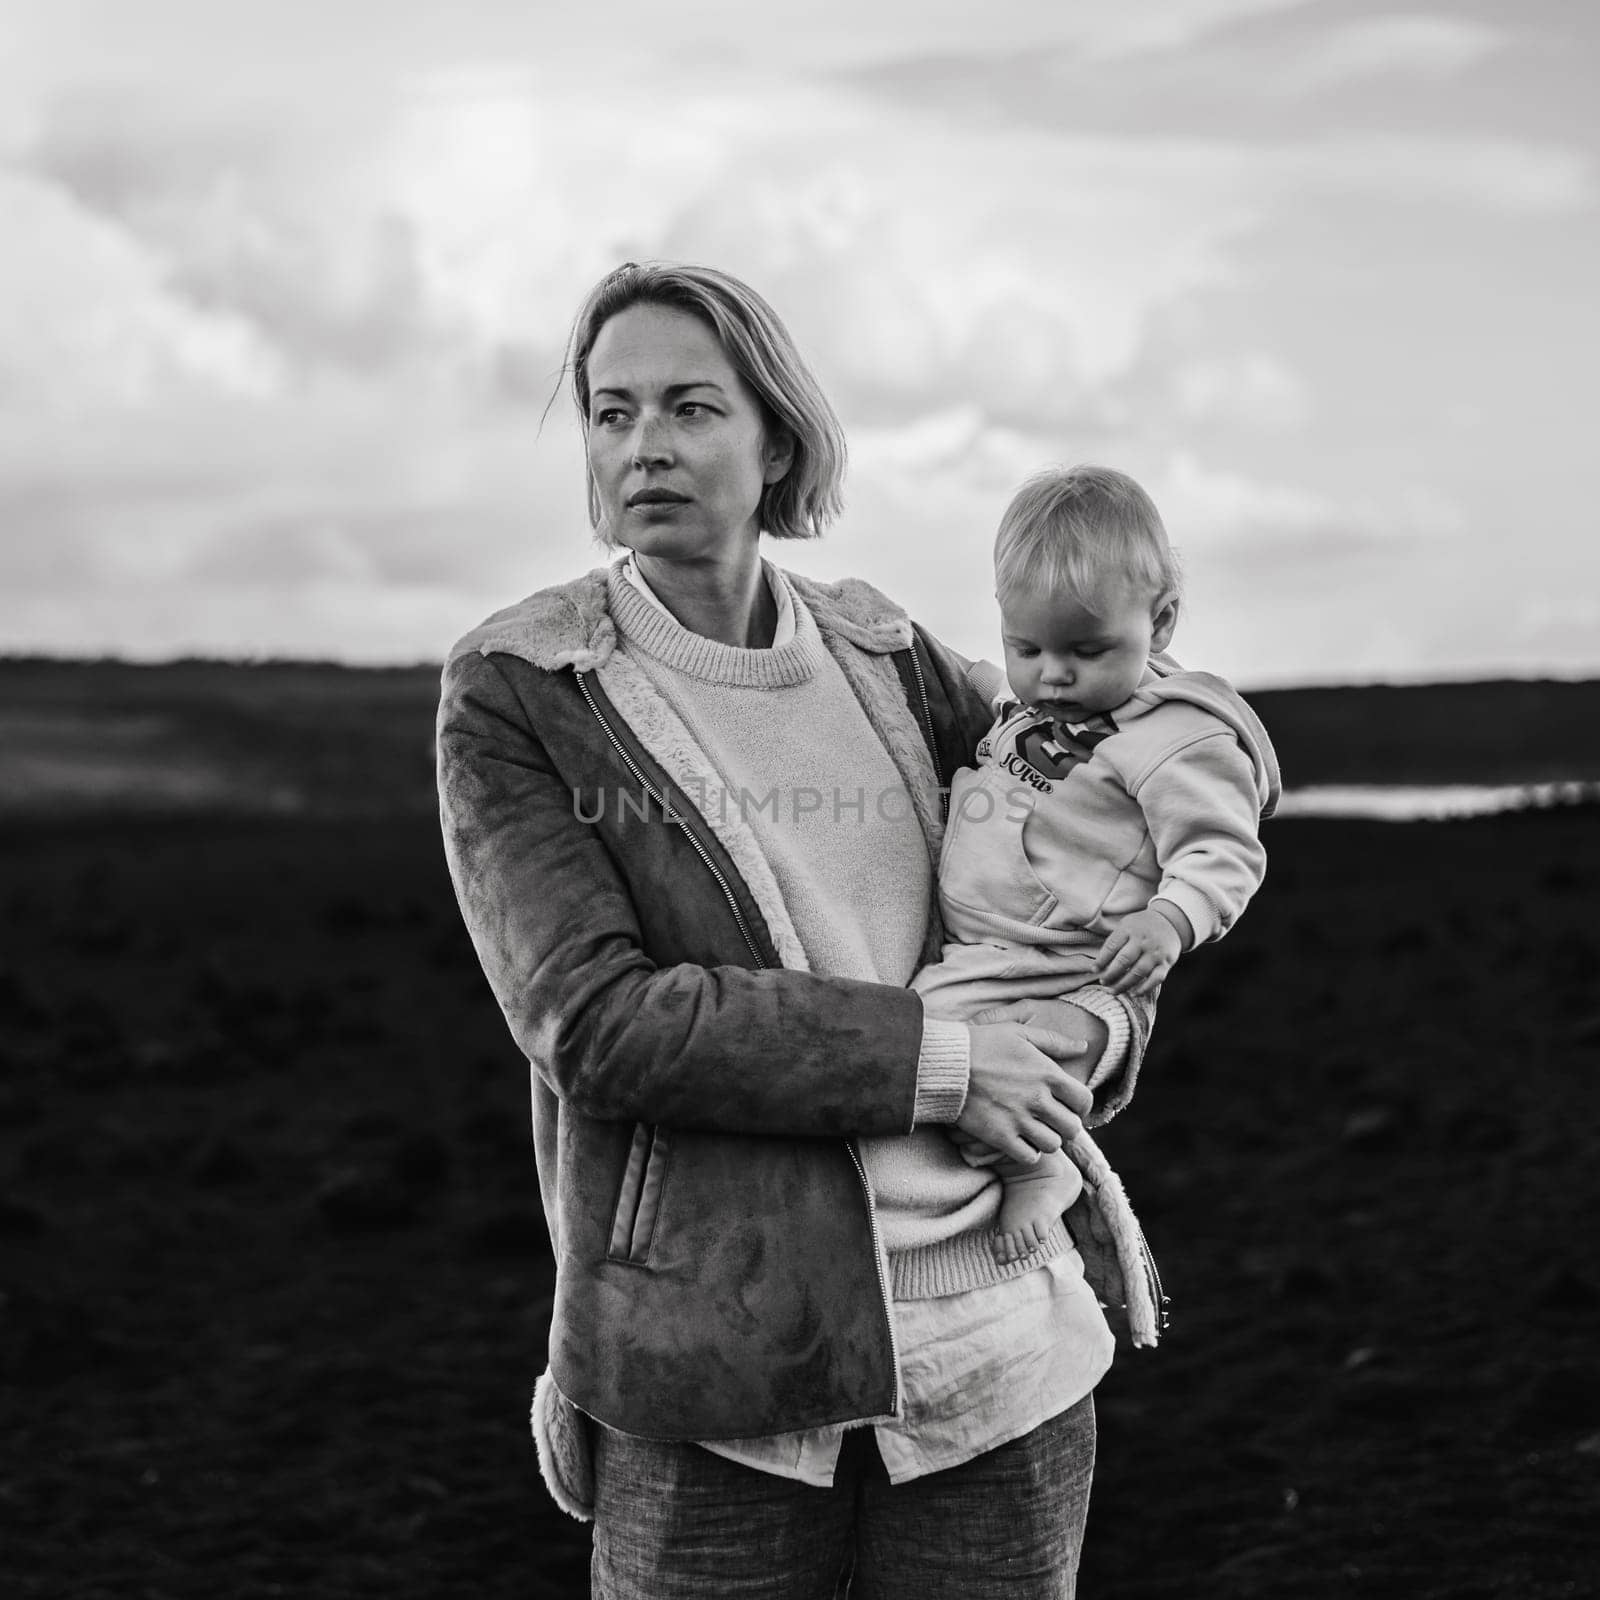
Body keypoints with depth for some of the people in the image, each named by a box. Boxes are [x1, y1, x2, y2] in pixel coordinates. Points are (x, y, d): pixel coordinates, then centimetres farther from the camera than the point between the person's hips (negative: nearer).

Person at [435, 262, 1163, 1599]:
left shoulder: (890, 660, 7)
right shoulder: (513, 695, -3)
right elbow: (591, 1021, -14)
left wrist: (1102, 1025, 0)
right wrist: (931, 1059, -16)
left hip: (999, 1325, 3)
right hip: (710, 1357, -3)